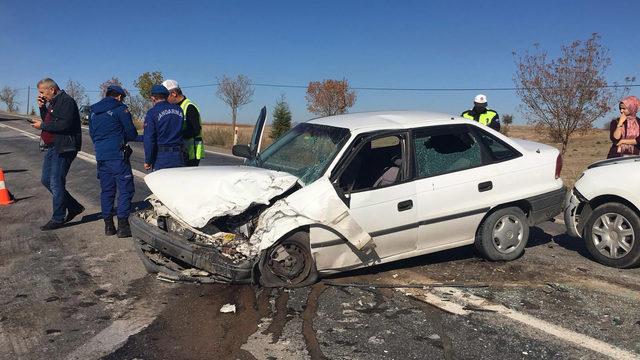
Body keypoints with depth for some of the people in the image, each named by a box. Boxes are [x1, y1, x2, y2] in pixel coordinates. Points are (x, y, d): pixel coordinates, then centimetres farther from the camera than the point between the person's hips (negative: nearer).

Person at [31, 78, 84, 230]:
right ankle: (74, 207, 22)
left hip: (63, 148, -11)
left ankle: (58, 219, 4)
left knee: (56, 183, -6)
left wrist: (42, 125, -14)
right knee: (46, 180, 14)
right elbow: (49, 122, 21)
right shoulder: (52, 103, 17)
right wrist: (42, 108, 6)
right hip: (52, 148, 11)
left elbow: (64, 125, -25)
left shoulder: (67, 101, -14)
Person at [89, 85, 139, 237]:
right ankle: (123, 226, -5)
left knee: (106, 190, 12)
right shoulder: (120, 109, -5)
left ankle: (108, 225, 14)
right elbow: (132, 134, -5)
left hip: (101, 156, 7)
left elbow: (92, 134, 21)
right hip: (118, 156, -7)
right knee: (125, 190, -2)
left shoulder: (93, 112, 16)